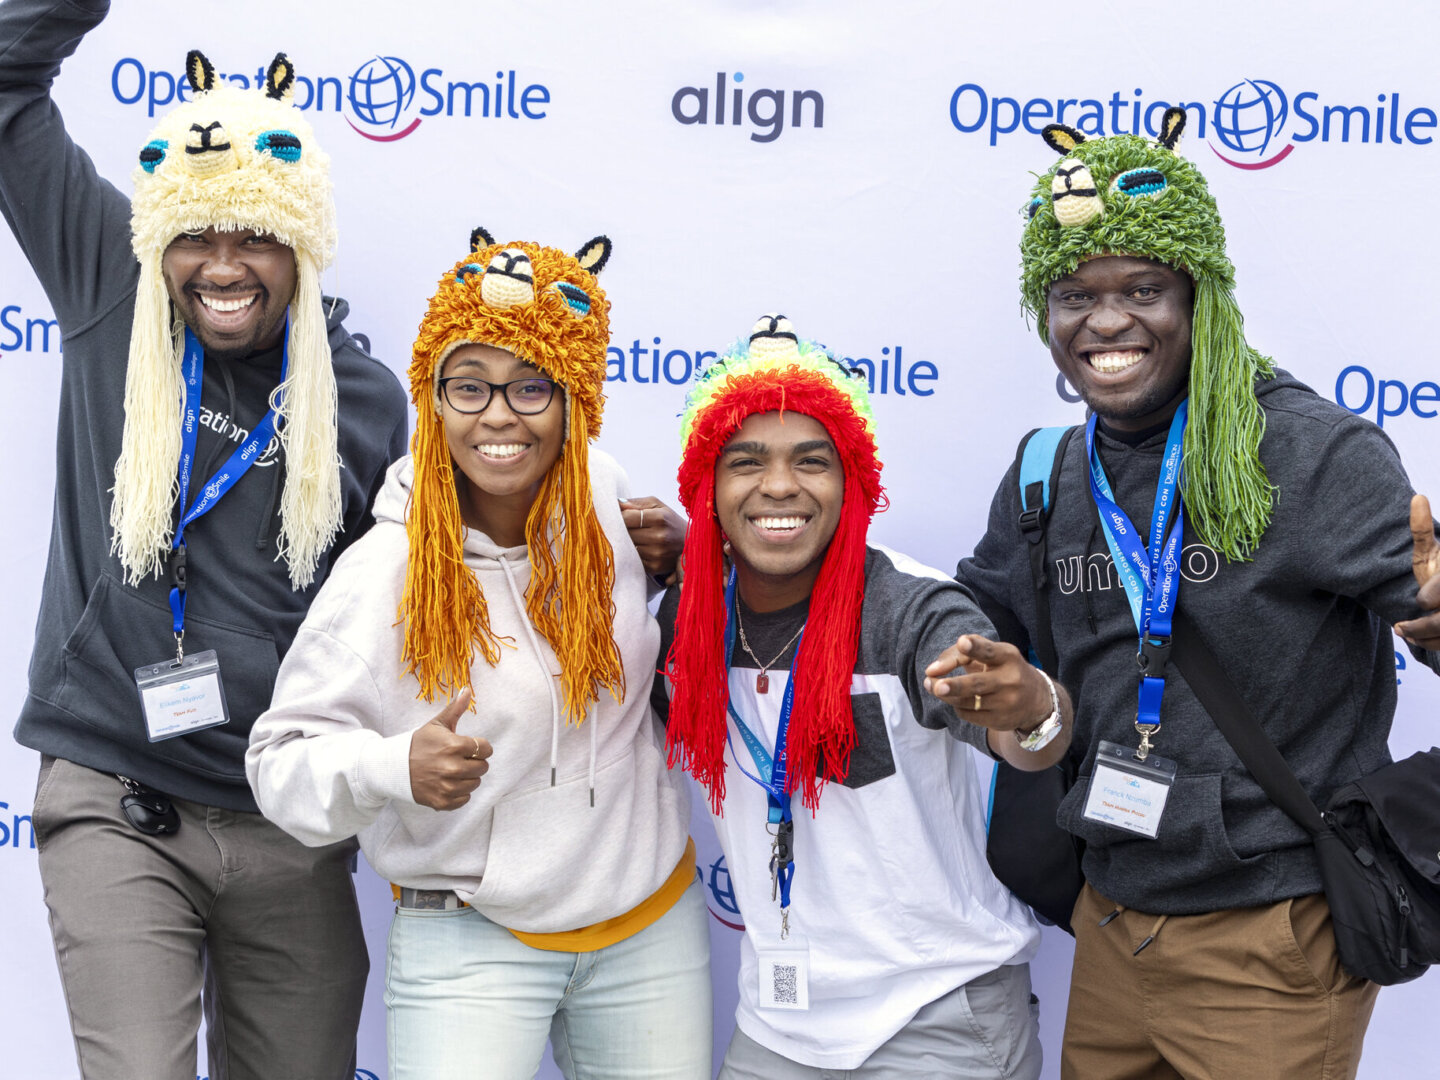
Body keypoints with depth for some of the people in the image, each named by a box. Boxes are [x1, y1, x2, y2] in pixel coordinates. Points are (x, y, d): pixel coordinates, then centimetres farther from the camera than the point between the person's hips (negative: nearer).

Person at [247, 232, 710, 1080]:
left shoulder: (603, 495, -4)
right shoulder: (383, 574, -17)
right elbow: (283, 760, -15)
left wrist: (671, 548, 2)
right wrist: (393, 767, -33)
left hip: (654, 922, 4)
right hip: (471, 944, -4)